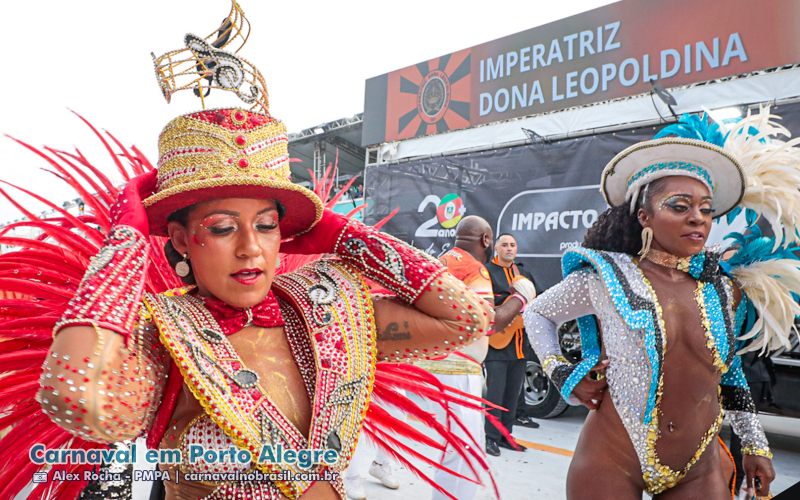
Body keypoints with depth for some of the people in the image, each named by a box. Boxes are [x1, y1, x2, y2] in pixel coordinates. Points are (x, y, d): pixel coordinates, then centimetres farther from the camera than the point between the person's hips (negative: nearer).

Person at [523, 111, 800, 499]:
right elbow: (537, 314, 4)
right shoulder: (607, 277, -11)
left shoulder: (725, 291, 1)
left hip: (701, 468, 4)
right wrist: (562, 374, -7)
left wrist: (755, 445, 18)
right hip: (612, 463, -4)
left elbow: (728, 369, 16)